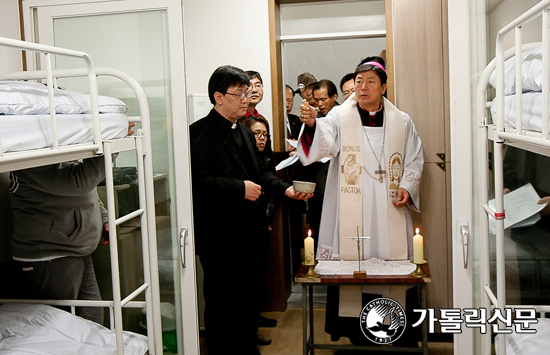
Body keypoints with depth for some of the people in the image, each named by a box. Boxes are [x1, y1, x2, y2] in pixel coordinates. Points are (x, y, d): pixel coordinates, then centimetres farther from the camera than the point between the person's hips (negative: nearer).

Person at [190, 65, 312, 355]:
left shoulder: (244, 132, 18)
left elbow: (260, 171, 22)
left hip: (252, 232, 9)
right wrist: (240, 189, -21)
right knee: (221, 303, 3)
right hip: (221, 238, -9)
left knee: (250, 296, 19)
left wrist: (285, 189, 6)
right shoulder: (199, 133, -12)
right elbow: (198, 181, -23)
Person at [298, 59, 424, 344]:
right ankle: (351, 331, 12)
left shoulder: (402, 122, 11)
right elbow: (325, 142, -14)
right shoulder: (340, 116, 4)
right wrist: (312, 125, -35)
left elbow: (414, 159, 16)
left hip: (389, 212, 2)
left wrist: (407, 186, 0)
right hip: (350, 212, -2)